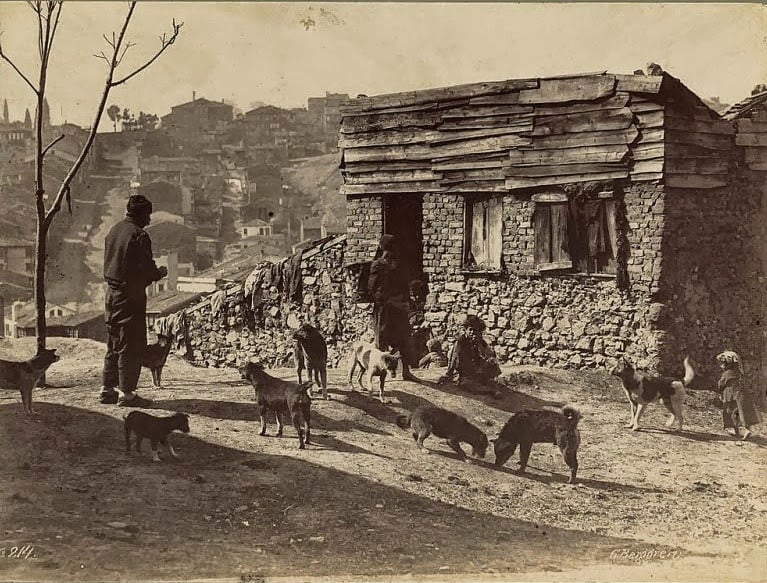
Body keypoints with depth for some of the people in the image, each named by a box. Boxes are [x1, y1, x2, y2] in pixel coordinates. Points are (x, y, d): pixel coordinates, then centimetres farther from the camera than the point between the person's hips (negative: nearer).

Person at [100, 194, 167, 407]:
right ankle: (126, 393, 0)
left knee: (114, 344, 16)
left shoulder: (114, 230, 12)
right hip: (131, 294, -9)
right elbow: (146, 269, -18)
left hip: (112, 292, 9)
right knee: (131, 345, -2)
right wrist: (159, 273, 4)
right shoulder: (139, 235, -15)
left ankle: (107, 389, 21)